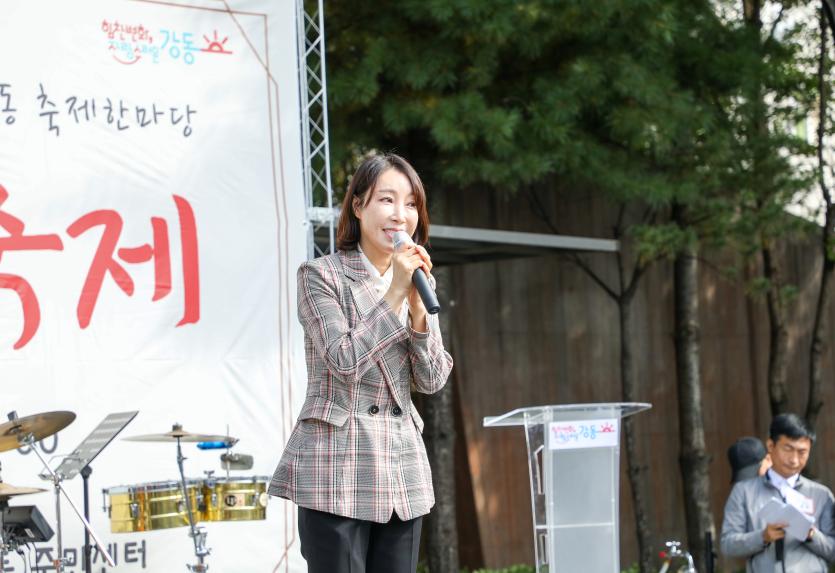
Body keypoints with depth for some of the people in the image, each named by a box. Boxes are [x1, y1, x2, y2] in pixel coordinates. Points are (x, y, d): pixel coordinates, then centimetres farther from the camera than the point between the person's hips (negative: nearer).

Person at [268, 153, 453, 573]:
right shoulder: (321, 275, -4)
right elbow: (344, 361, -16)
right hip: (336, 468, -6)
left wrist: (417, 304, -7)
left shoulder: (418, 280, 13)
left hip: (402, 468, 6)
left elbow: (432, 380, 5)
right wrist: (394, 295, -17)